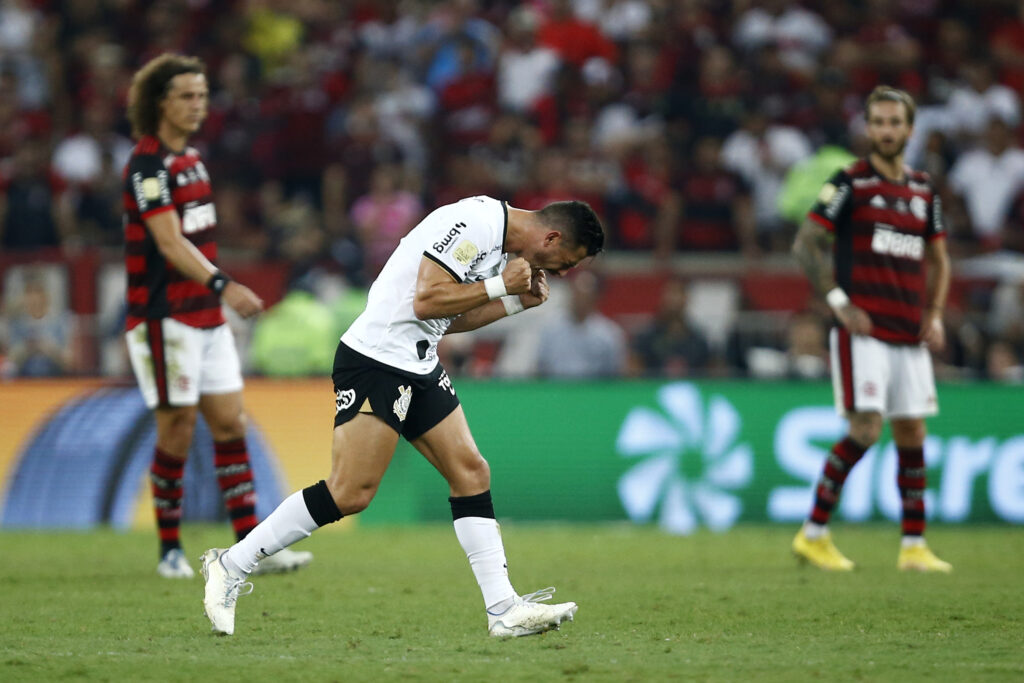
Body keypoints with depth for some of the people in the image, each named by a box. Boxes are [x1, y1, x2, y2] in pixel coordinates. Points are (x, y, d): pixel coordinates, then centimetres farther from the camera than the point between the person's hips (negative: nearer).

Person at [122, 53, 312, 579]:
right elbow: (169, 242, -25)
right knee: (177, 431, -4)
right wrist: (223, 285, -35)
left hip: (206, 317, 9)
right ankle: (170, 551, 8)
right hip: (164, 317, -9)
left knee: (230, 425, 3)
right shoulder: (147, 165, -14)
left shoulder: (189, 158, 14)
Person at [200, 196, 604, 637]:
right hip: (375, 361, -10)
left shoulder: (500, 240, 15)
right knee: (350, 494, -12)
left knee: (471, 472, 3)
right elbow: (427, 301, -24)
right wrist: (501, 285, -17)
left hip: (419, 366, 10)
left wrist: (518, 302, 9)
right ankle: (231, 565, -1)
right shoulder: (474, 223, -18)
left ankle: (504, 609, 2)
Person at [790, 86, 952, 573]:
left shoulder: (923, 190, 14)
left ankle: (914, 546, 11)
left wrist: (935, 316, 10)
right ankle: (813, 533, -5)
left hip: (910, 334, 6)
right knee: (866, 430, -14)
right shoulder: (850, 182, -3)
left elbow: (937, 259, 24)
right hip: (863, 330, -6)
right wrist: (838, 301, -11)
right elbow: (806, 244, -5)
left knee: (912, 433, 5)